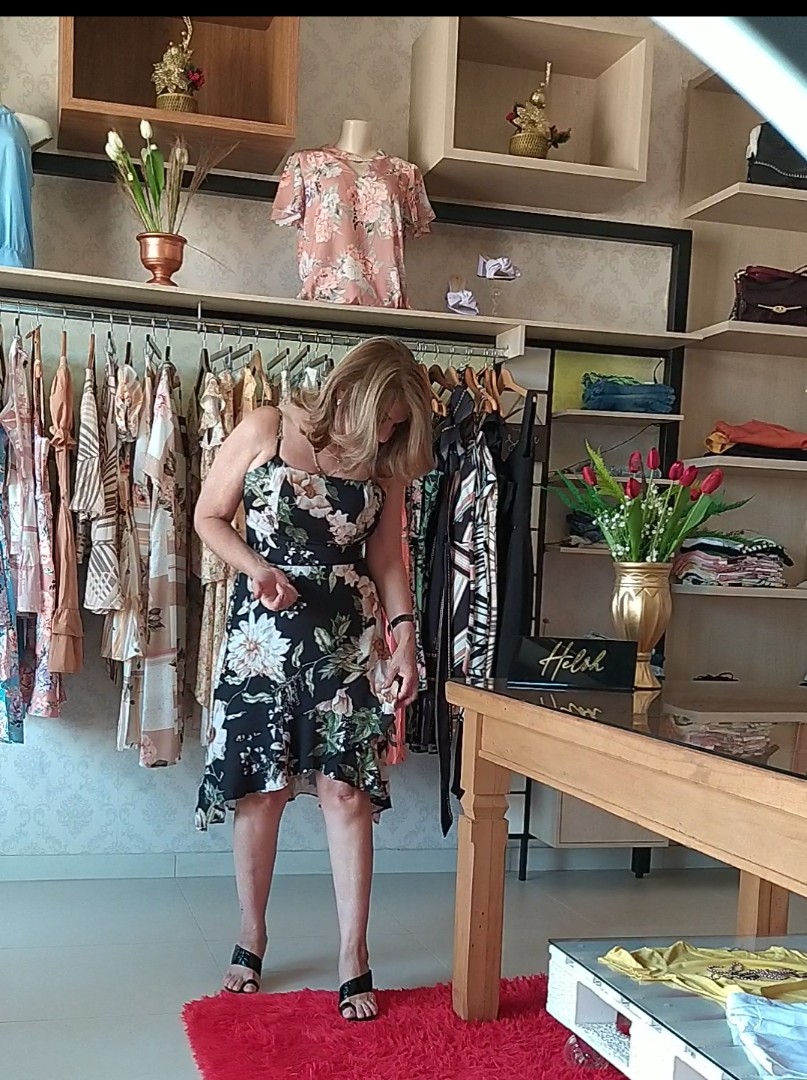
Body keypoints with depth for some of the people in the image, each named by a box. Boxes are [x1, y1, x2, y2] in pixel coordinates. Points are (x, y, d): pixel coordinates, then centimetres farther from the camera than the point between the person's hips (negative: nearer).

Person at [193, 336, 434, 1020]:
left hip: (349, 638, 2)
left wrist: (404, 636, -1)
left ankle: (355, 959, 6)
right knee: (261, 789, 4)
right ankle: (252, 938, 24)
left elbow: (387, 559, 10)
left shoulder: (384, 463, 5)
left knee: (347, 789, -3)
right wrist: (258, 568, -14)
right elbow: (210, 517, 2)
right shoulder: (266, 431, -3)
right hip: (264, 632, -1)